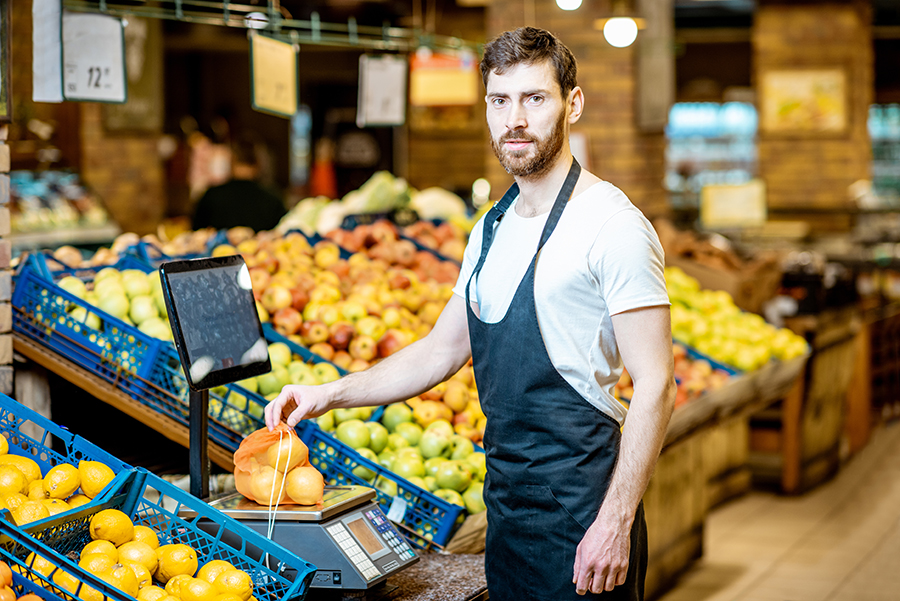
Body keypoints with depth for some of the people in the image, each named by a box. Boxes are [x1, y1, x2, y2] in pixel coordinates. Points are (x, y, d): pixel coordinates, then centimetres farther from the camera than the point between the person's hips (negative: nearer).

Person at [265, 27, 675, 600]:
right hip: (506, 500, 8)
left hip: (578, 509, -8)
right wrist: (328, 395, 11)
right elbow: (442, 350, 20)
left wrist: (615, 521, -21)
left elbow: (655, 385, -16)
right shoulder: (493, 229, 12)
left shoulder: (613, 225, -14)